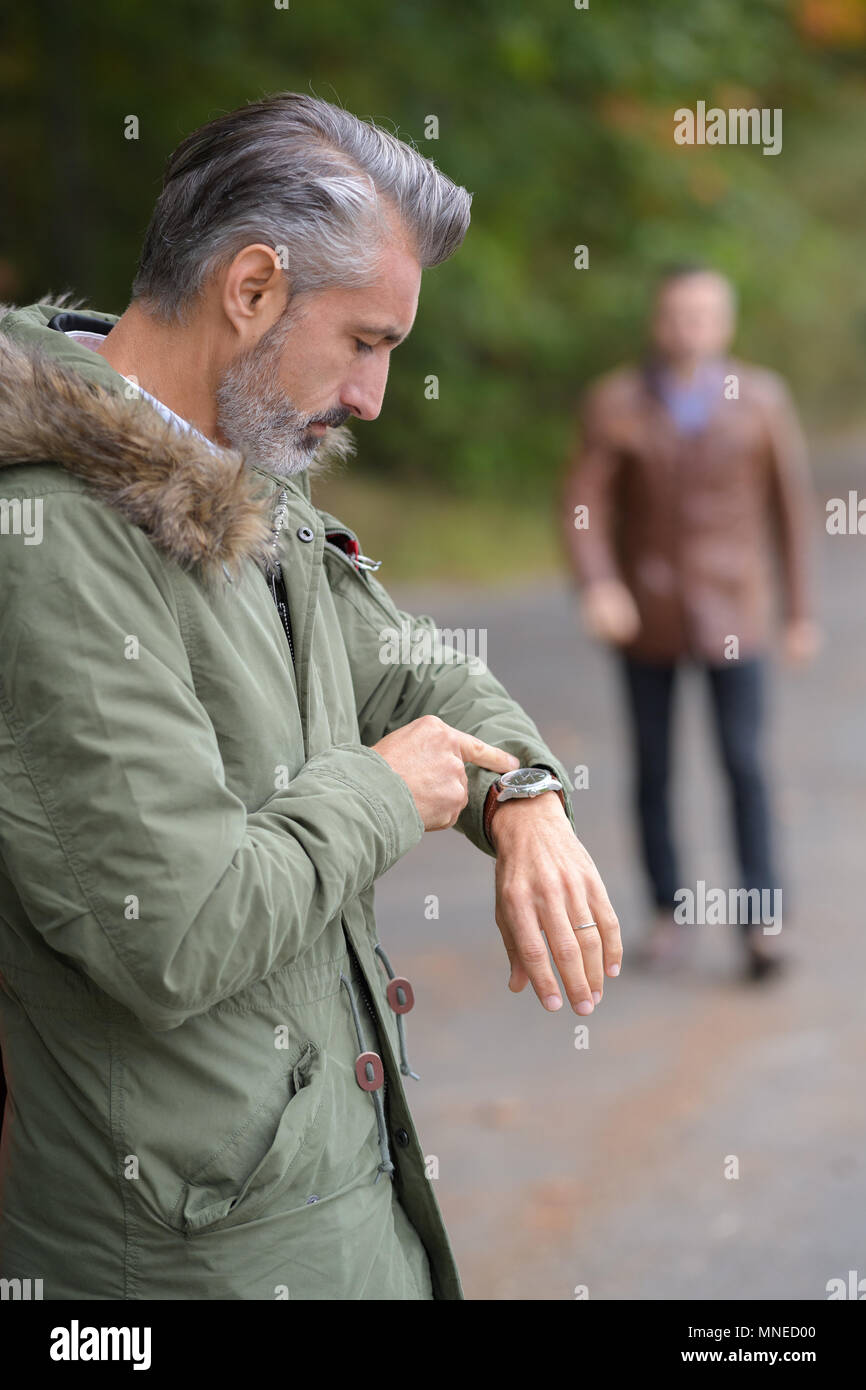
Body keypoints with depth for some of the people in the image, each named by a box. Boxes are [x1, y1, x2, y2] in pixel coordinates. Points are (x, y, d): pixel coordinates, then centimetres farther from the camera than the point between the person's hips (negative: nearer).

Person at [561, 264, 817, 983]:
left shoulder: (762, 399, -4)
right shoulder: (616, 402, -5)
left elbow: (790, 505, 2)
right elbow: (584, 503, -9)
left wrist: (800, 611, 4)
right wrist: (598, 585, -25)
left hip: (732, 612, -1)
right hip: (645, 612, 1)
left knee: (745, 762, -10)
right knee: (653, 767, 7)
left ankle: (761, 922, -4)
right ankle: (671, 914, 20)